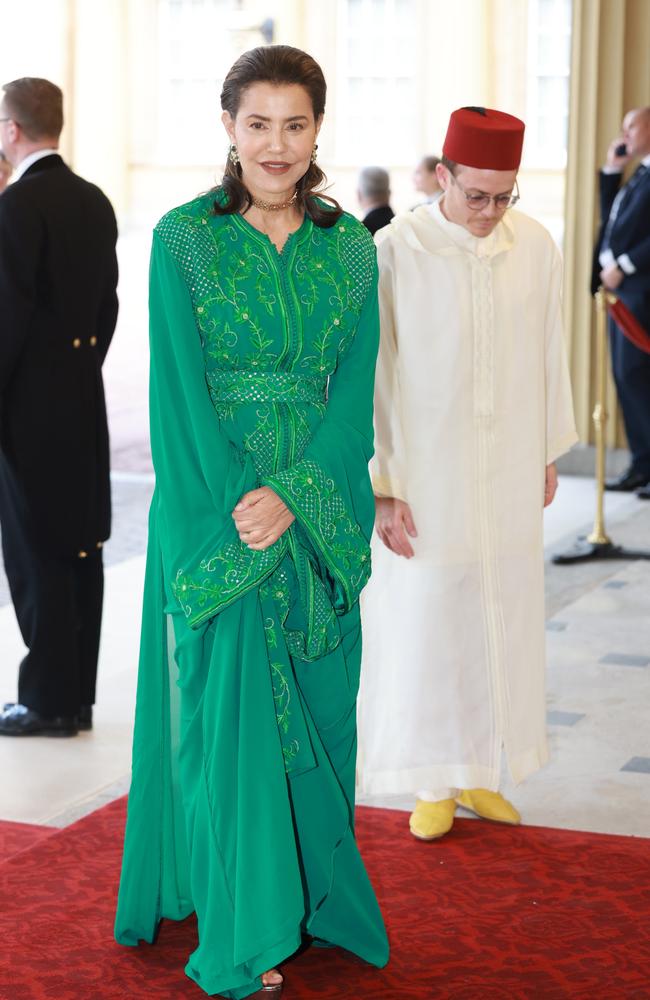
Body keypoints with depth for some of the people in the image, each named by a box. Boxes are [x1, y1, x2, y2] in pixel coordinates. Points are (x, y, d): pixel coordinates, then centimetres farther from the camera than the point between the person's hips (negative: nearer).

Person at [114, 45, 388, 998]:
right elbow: (181, 387, -9)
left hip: (320, 510, 3)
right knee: (227, 713, 1)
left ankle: (315, 895, 27)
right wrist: (235, 506, -17)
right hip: (217, 503, -3)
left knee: (314, 707, 10)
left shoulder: (350, 246, 6)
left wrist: (293, 495, -14)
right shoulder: (183, 237, -4)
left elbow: (354, 388, 0)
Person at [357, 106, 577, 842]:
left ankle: (477, 772, 28)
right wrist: (379, 487, -12)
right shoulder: (395, 252, -15)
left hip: (507, 481, 4)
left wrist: (548, 455, 12)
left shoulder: (535, 247, -4)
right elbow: (370, 374, -12)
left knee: (500, 622, 12)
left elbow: (548, 355, 7)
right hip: (424, 479, -4)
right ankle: (433, 783, 21)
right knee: (423, 626, 6)